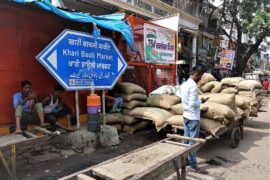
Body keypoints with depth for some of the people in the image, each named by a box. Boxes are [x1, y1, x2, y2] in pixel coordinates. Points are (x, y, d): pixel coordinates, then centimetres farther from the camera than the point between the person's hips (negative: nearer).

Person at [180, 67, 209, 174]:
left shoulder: (184, 85, 10)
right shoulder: (193, 86, -19)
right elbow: (193, 103, -23)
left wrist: (200, 109, 19)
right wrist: (201, 101, -4)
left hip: (186, 115, 9)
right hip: (193, 117, -9)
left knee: (186, 139, 14)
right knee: (193, 141, -1)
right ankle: (193, 165, 7)